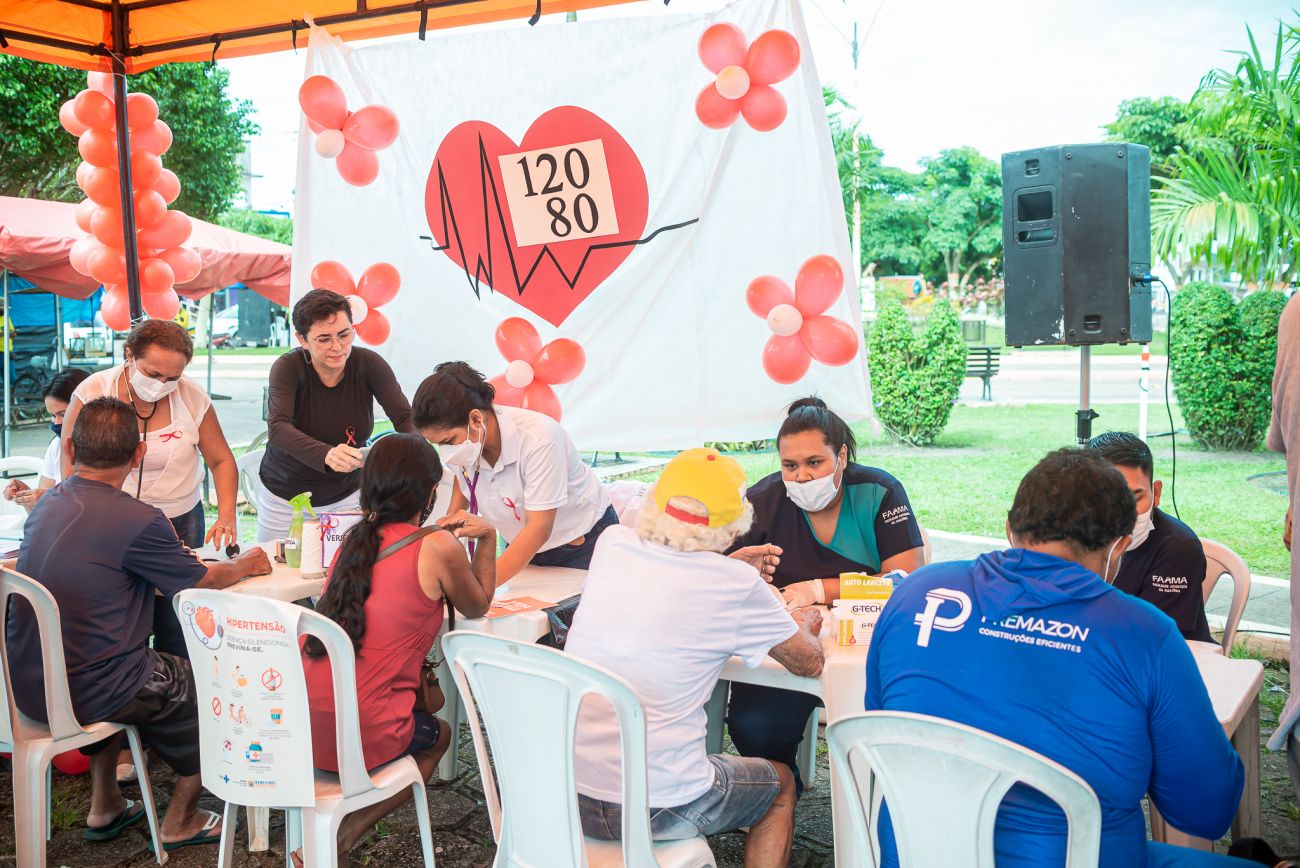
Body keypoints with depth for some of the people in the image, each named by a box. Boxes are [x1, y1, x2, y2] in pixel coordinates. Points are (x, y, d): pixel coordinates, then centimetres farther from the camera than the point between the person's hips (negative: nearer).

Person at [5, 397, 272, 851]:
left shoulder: (47, 504, 3)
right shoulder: (137, 520, -22)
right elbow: (203, 580, -8)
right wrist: (247, 563, 13)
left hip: (28, 684, 8)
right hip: (85, 692, -8)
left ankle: (105, 807, 40)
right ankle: (180, 821, 27)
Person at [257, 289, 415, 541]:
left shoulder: (369, 364, -14)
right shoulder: (288, 368, -19)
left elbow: (406, 417, -19)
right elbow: (278, 428, -34)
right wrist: (326, 455, -52)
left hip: (347, 495, 1)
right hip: (286, 498, -1)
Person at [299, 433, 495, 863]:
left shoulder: (355, 539, 10)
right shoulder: (438, 547, -7)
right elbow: (478, 607, 11)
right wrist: (487, 538, 21)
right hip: (361, 734, -5)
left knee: (429, 696, 31)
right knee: (438, 735, 28)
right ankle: (343, 834, 10)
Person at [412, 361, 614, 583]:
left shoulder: (538, 438, -34)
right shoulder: (459, 437, -15)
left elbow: (539, 528, -33)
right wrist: (452, 519, -9)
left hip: (584, 542, -5)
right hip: (526, 547, 5)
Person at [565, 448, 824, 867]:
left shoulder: (611, 544, -2)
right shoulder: (736, 585, -14)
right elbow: (810, 664, 2)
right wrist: (805, 626, 22)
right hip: (655, 812, -5)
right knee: (780, 782, 24)